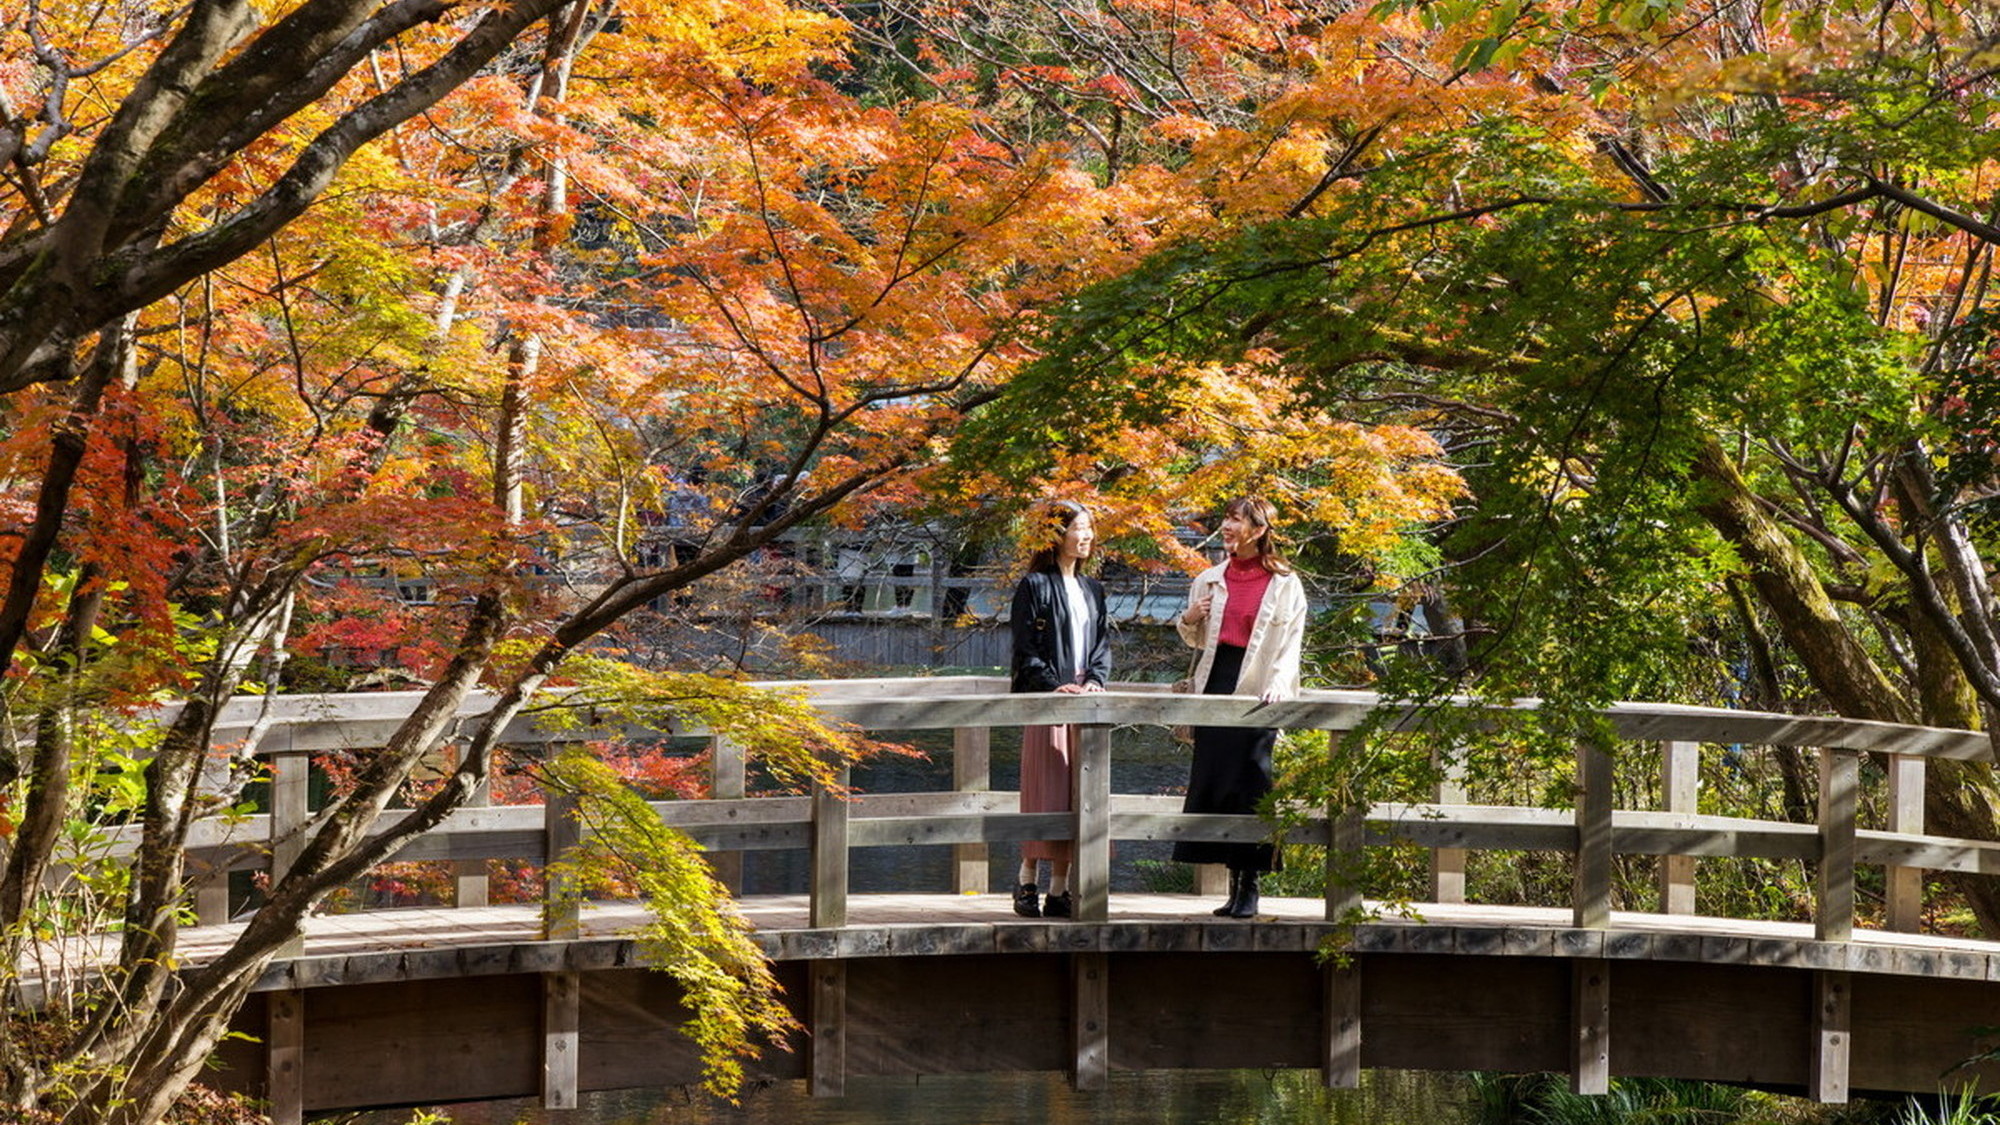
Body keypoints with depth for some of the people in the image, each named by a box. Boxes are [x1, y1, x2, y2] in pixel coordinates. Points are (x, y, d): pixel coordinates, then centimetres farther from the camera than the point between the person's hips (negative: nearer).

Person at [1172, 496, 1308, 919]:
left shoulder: (1284, 583, 1)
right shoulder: (1211, 579, 14)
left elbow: (1290, 644, -4)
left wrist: (1277, 685, -19)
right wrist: (1188, 620, 1)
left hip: (1256, 692, -5)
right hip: (1216, 685, 5)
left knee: (1249, 786, -8)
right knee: (1211, 783, 2)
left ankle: (1249, 888, -1)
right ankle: (1235, 885, 10)